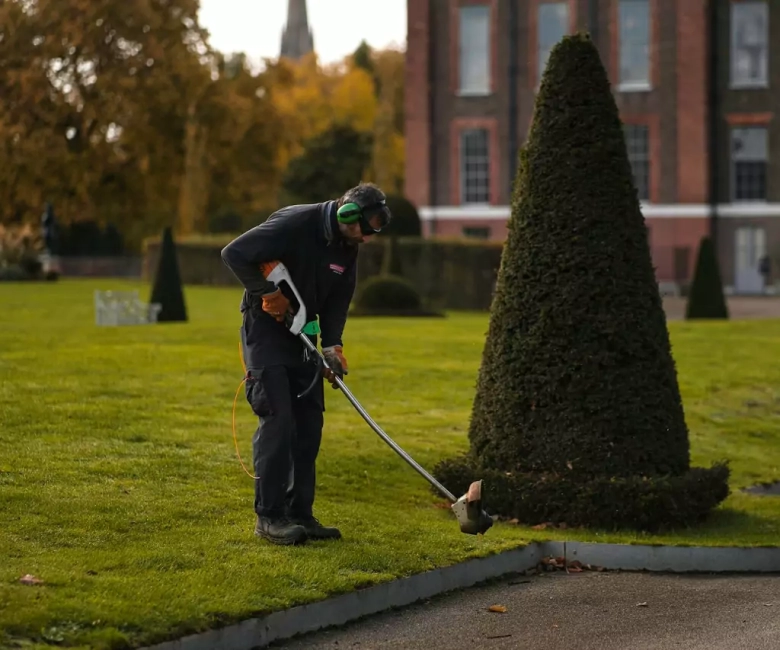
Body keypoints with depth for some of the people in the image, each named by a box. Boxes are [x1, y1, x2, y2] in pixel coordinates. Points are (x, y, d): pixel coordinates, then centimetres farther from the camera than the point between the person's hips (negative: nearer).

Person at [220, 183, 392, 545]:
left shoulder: (347, 247, 2)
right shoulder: (293, 224, -23)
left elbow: (338, 302, 6)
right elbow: (234, 253, -25)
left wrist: (332, 346, -8)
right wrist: (266, 293, -23)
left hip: (302, 336, 8)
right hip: (265, 330, -8)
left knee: (309, 421, 5)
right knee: (277, 419, -13)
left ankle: (300, 513, 11)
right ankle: (269, 516, -8)